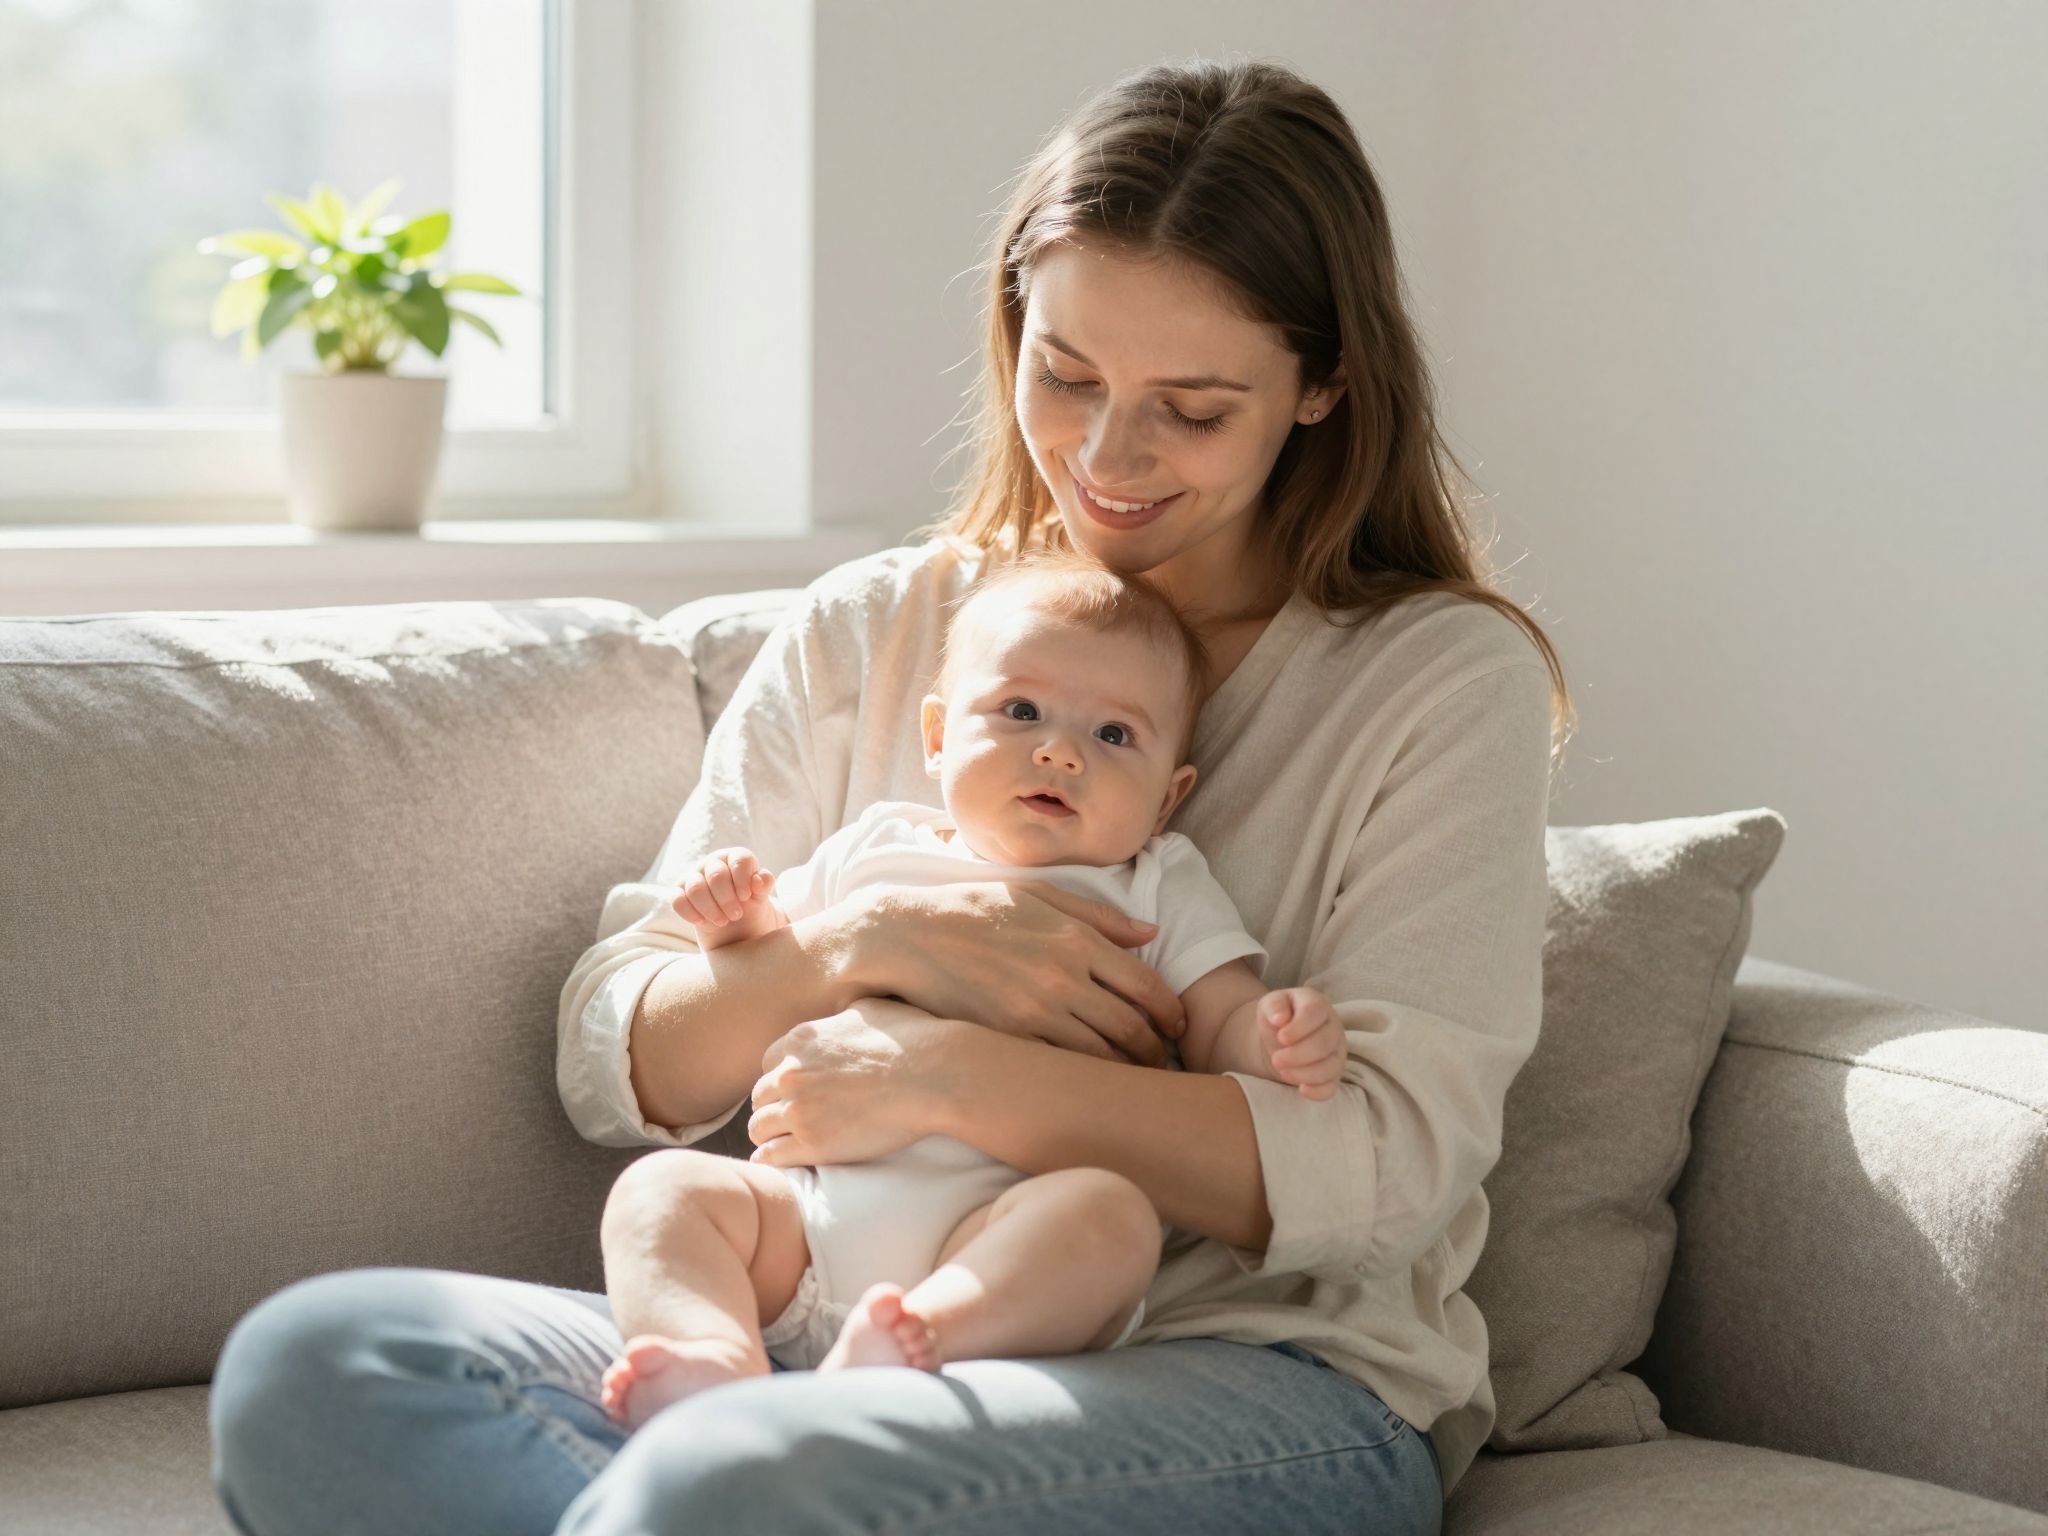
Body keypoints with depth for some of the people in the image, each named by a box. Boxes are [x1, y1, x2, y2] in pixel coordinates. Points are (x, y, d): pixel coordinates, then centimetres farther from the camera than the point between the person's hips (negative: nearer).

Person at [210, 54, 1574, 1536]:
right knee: (302, 1365, -21)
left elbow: (1391, 1161, -10)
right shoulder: (866, 633, 14)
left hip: (1268, 1381, -5)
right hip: (853, 1345, 6)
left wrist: (954, 1074, -18)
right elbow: (614, 1065, 8)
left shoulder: (1450, 680, 2)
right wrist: (870, 942, -12)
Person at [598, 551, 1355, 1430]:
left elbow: (1223, 1026, 10)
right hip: (816, 1216, 3)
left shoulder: (1161, 889, 18)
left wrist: (1280, 1036, -13)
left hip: (995, 1240, -3)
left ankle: (912, 1339, -54)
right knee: (663, 1187, -18)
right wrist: (739, 925, 9)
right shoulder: (876, 848, 23)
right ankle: (720, 1359, -46)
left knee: (1109, 1213, -33)